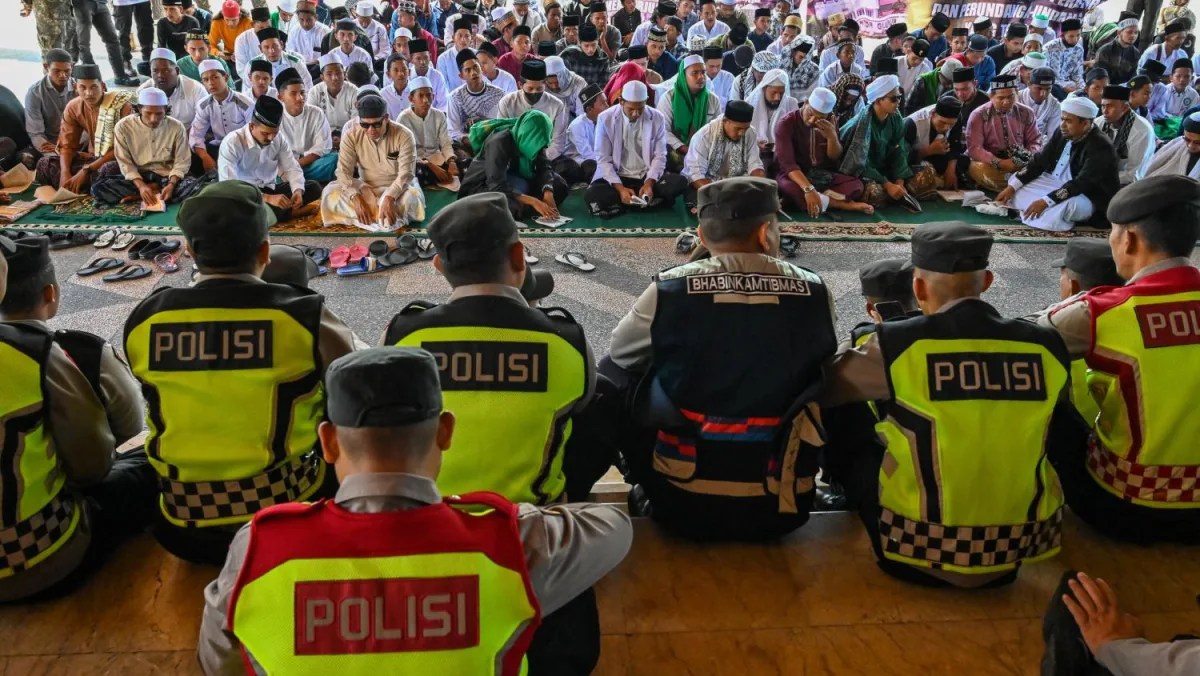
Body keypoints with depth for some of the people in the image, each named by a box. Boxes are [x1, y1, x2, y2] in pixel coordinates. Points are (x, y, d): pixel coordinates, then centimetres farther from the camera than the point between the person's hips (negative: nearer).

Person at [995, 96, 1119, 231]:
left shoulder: (1100, 147, -23)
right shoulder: (1063, 133, -2)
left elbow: (1080, 184, -31)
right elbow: (1039, 161, 3)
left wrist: (1045, 201, -37)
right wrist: (1012, 187, -7)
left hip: (1085, 197, -8)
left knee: (1061, 206, -41)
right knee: (1014, 180, -1)